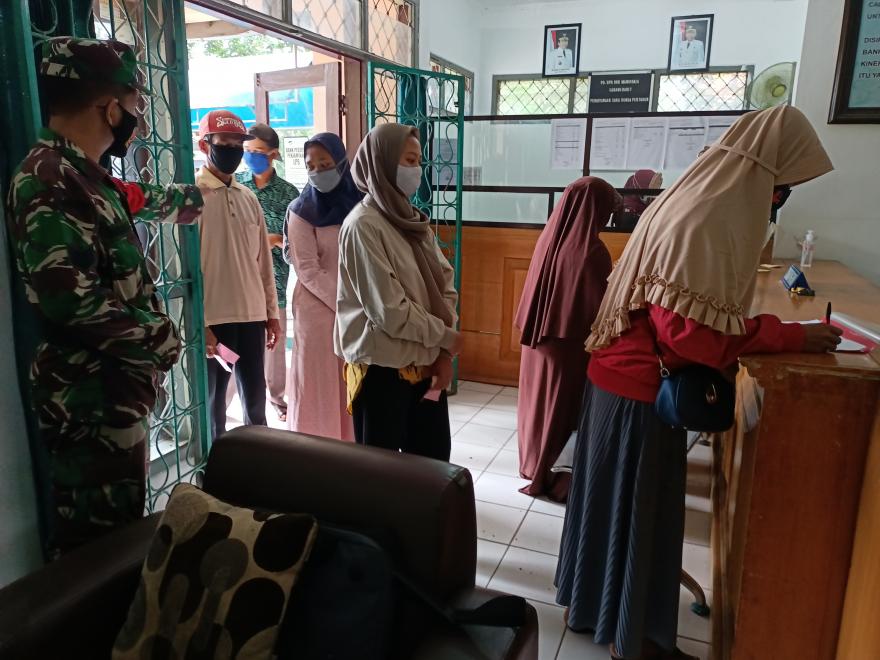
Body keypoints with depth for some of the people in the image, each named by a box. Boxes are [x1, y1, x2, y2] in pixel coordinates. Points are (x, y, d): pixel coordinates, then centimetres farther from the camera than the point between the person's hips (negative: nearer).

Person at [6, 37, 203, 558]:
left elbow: (141, 201, 34)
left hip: (118, 388, 9)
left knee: (122, 525, 19)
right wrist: (158, 336, -14)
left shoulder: (86, 176, 12)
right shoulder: (45, 177, -17)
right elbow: (67, 296, -26)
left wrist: (193, 195, 51)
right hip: (90, 397, -9)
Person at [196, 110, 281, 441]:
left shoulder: (248, 197, 11)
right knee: (213, 402, 8)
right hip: (212, 319, -5)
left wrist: (271, 312, 12)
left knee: (256, 400, 15)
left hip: (252, 316, 6)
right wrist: (198, 323, -14)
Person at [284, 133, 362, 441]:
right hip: (317, 307, -3)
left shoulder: (360, 203, 3)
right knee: (319, 383, 3)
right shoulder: (301, 212, -5)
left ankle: (352, 445, 25)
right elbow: (307, 270, -10)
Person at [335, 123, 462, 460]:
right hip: (382, 369, -7)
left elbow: (445, 283, 6)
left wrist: (444, 351, -5)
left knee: (435, 459, 18)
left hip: (424, 364, 7)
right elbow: (389, 311, -20)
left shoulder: (414, 220, 7)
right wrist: (446, 337, -8)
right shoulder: (363, 225, -15)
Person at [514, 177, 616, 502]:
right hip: (570, 346, -7)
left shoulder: (549, 238, 1)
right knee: (563, 409, 7)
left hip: (539, 340, 7)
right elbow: (600, 308, -17)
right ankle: (544, 475, 19)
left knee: (538, 402, 19)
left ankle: (534, 465, 36)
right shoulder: (591, 251, -21)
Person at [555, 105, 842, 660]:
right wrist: (793, 336, -16)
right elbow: (690, 332, -26)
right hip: (643, 392, -9)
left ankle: (591, 602, 41)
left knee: (615, 502, 22)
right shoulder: (705, 222, -22)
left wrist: (772, 330, 6)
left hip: (625, 378, 9)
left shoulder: (686, 204, 9)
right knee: (639, 513, 8)